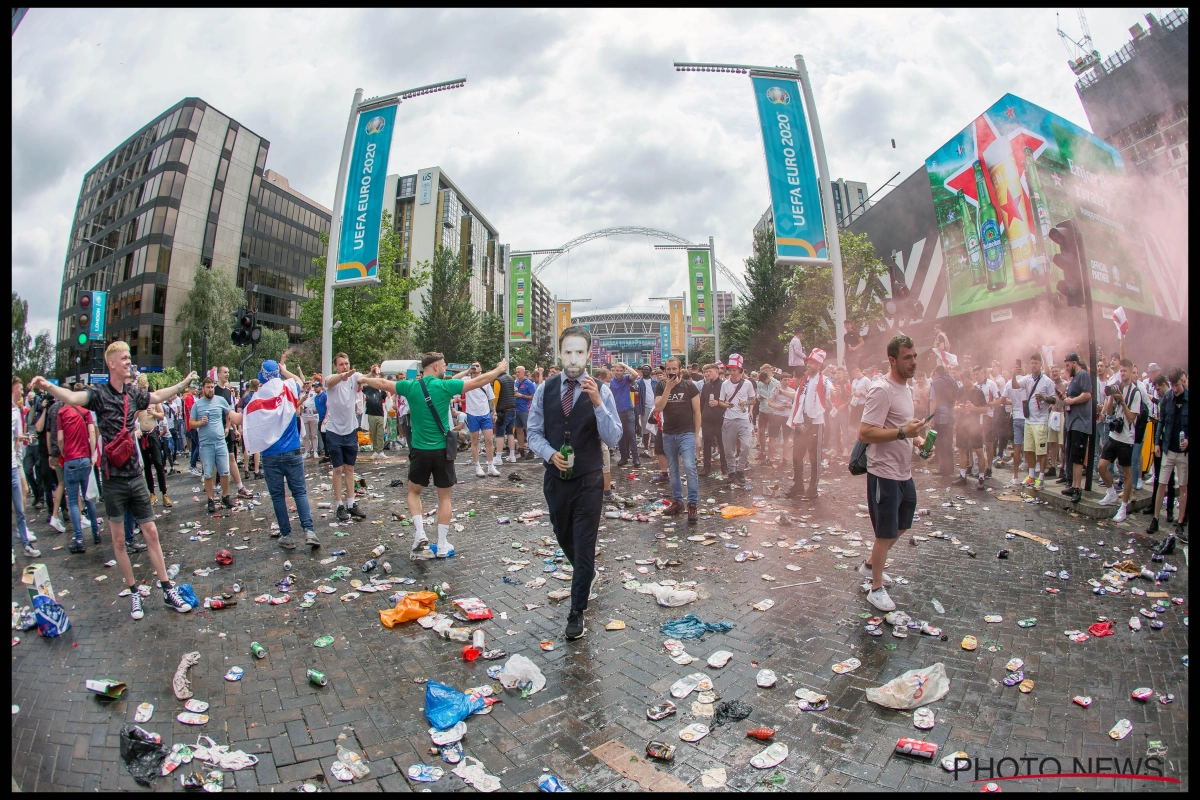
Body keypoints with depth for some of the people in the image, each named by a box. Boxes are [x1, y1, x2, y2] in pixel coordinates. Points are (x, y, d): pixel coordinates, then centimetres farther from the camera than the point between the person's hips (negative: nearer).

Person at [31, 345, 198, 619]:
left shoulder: (133, 393, 4)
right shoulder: (99, 392, -10)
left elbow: (157, 396, 25)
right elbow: (72, 397, -31)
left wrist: (184, 382, 34)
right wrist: (48, 387, -49)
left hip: (136, 476, 4)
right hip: (114, 480, -4)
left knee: (151, 533, 8)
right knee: (119, 540, 8)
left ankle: (168, 591, 15)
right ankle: (134, 594, 21)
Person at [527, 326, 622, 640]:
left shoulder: (601, 391, -10)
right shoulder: (545, 389, -2)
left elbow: (614, 439, -16)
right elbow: (534, 432, 3)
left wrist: (597, 403, -29)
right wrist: (550, 454, -16)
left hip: (589, 481, -3)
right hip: (555, 478, 4)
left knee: (584, 544, 2)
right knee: (564, 538, 22)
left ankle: (577, 612, 19)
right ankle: (585, 572, 53)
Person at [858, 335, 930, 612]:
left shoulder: (906, 388, 12)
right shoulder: (882, 391, -20)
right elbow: (864, 433, -26)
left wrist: (917, 438, 6)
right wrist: (902, 433, -31)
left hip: (904, 472, 10)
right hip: (885, 474, -10)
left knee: (902, 526, 22)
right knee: (886, 533, 2)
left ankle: (869, 565, 40)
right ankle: (876, 588, 19)